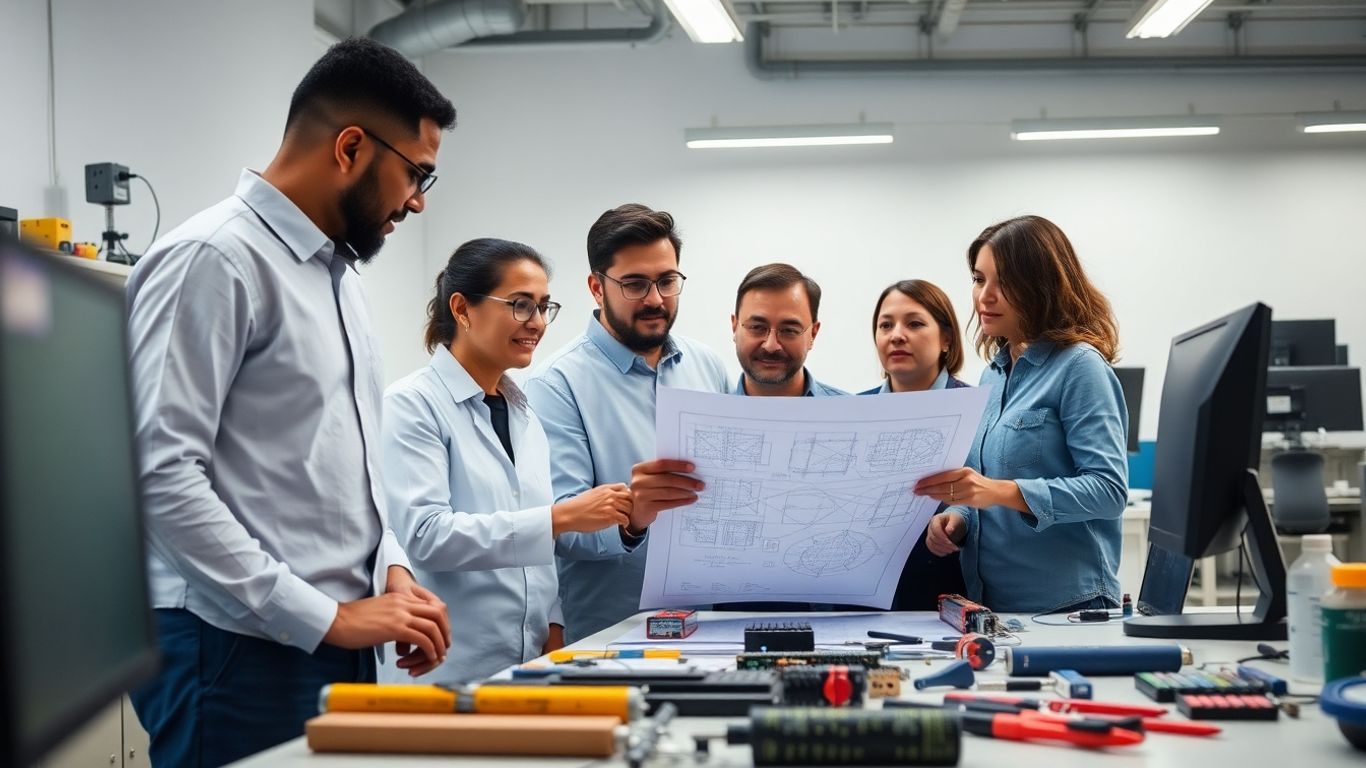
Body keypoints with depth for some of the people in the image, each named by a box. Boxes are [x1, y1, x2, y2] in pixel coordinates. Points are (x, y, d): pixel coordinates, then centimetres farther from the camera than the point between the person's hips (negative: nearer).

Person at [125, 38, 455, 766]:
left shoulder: (338, 270, 15)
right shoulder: (213, 261, -13)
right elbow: (159, 476, -21)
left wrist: (390, 565, 4)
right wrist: (325, 616, -20)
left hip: (338, 648, 9)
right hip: (239, 655, -8)